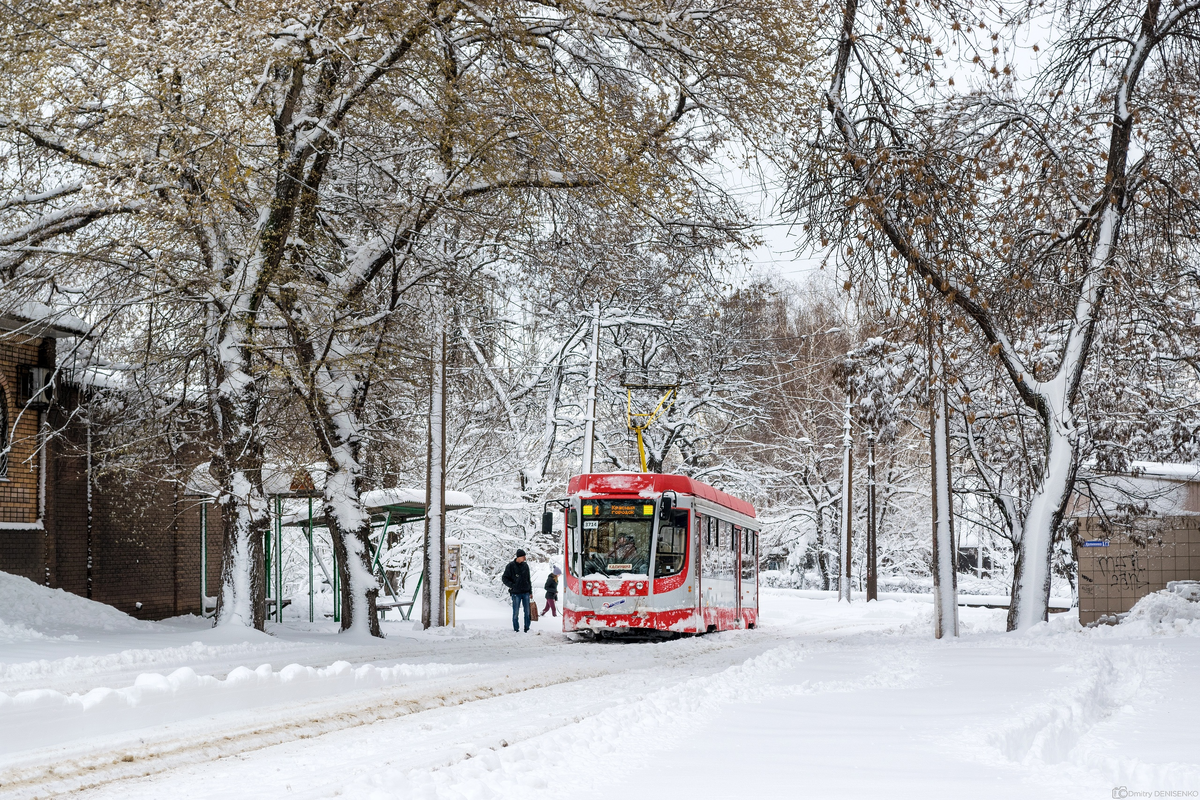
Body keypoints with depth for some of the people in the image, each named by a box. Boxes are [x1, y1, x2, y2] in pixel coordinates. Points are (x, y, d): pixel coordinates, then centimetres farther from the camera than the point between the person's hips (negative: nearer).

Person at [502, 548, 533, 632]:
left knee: (527, 612, 3)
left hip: (526, 592, 4)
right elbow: (504, 578, -2)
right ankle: (516, 629, 7)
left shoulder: (525, 565, 9)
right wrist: (512, 586, -15)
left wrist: (530, 591, 13)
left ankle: (527, 629, 11)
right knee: (515, 612, -1)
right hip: (516, 593, -4)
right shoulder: (511, 566, -5)